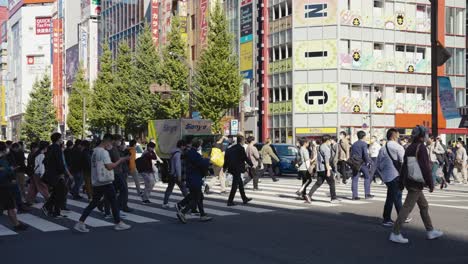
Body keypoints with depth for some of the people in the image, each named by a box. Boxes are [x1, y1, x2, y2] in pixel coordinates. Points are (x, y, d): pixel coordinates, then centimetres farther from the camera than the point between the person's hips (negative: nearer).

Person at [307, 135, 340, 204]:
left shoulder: (320, 147, 15)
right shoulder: (326, 148, -13)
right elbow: (326, 160, -19)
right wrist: (328, 170, -21)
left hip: (319, 169, 9)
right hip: (325, 169, -9)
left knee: (318, 183, 9)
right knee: (331, 183, 1)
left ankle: (309, 195, -1)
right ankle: (333, 199, 5)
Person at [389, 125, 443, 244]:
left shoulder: (410, 148, 11)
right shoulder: (421, 148, -15)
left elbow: (404, 166, 16)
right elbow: (426, 168, -17)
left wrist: (401, 182, 20)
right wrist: (431, 184, -11)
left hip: (409, 181, 10)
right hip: (416, 183, -10)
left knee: (424, 205, 18)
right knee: (407, 207, -7)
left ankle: (430, 231, 25)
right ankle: (395, 234, -7)